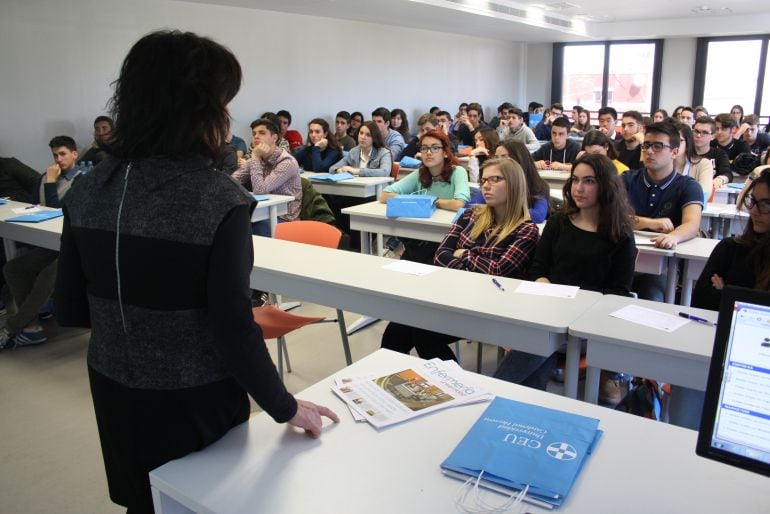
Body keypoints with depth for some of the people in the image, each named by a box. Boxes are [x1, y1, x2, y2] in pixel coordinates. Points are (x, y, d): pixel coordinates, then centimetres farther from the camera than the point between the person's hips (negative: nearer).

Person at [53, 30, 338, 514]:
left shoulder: (88, 191, -5)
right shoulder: (218, 199, -22)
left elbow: (70, 310, 2)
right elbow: (233, 328, -23)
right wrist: (285, 407, -10)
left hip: (114, 392, 5)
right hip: (194, 401, -5)